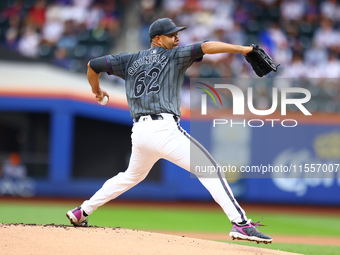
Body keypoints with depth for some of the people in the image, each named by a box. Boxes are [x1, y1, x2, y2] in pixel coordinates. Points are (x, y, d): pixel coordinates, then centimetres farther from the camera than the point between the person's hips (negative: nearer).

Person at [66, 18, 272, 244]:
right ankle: (240, 223, -23)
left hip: (139, 131, 7)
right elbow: (205, 47, -8)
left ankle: (82, 212, 34)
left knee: (132, 176, 31)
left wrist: (97, 90, 40)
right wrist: (242, 49, -14)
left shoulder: (131, 61, 21)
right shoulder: (173, 56, 6)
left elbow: (93, 65, 23)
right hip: (164, 129, -7)